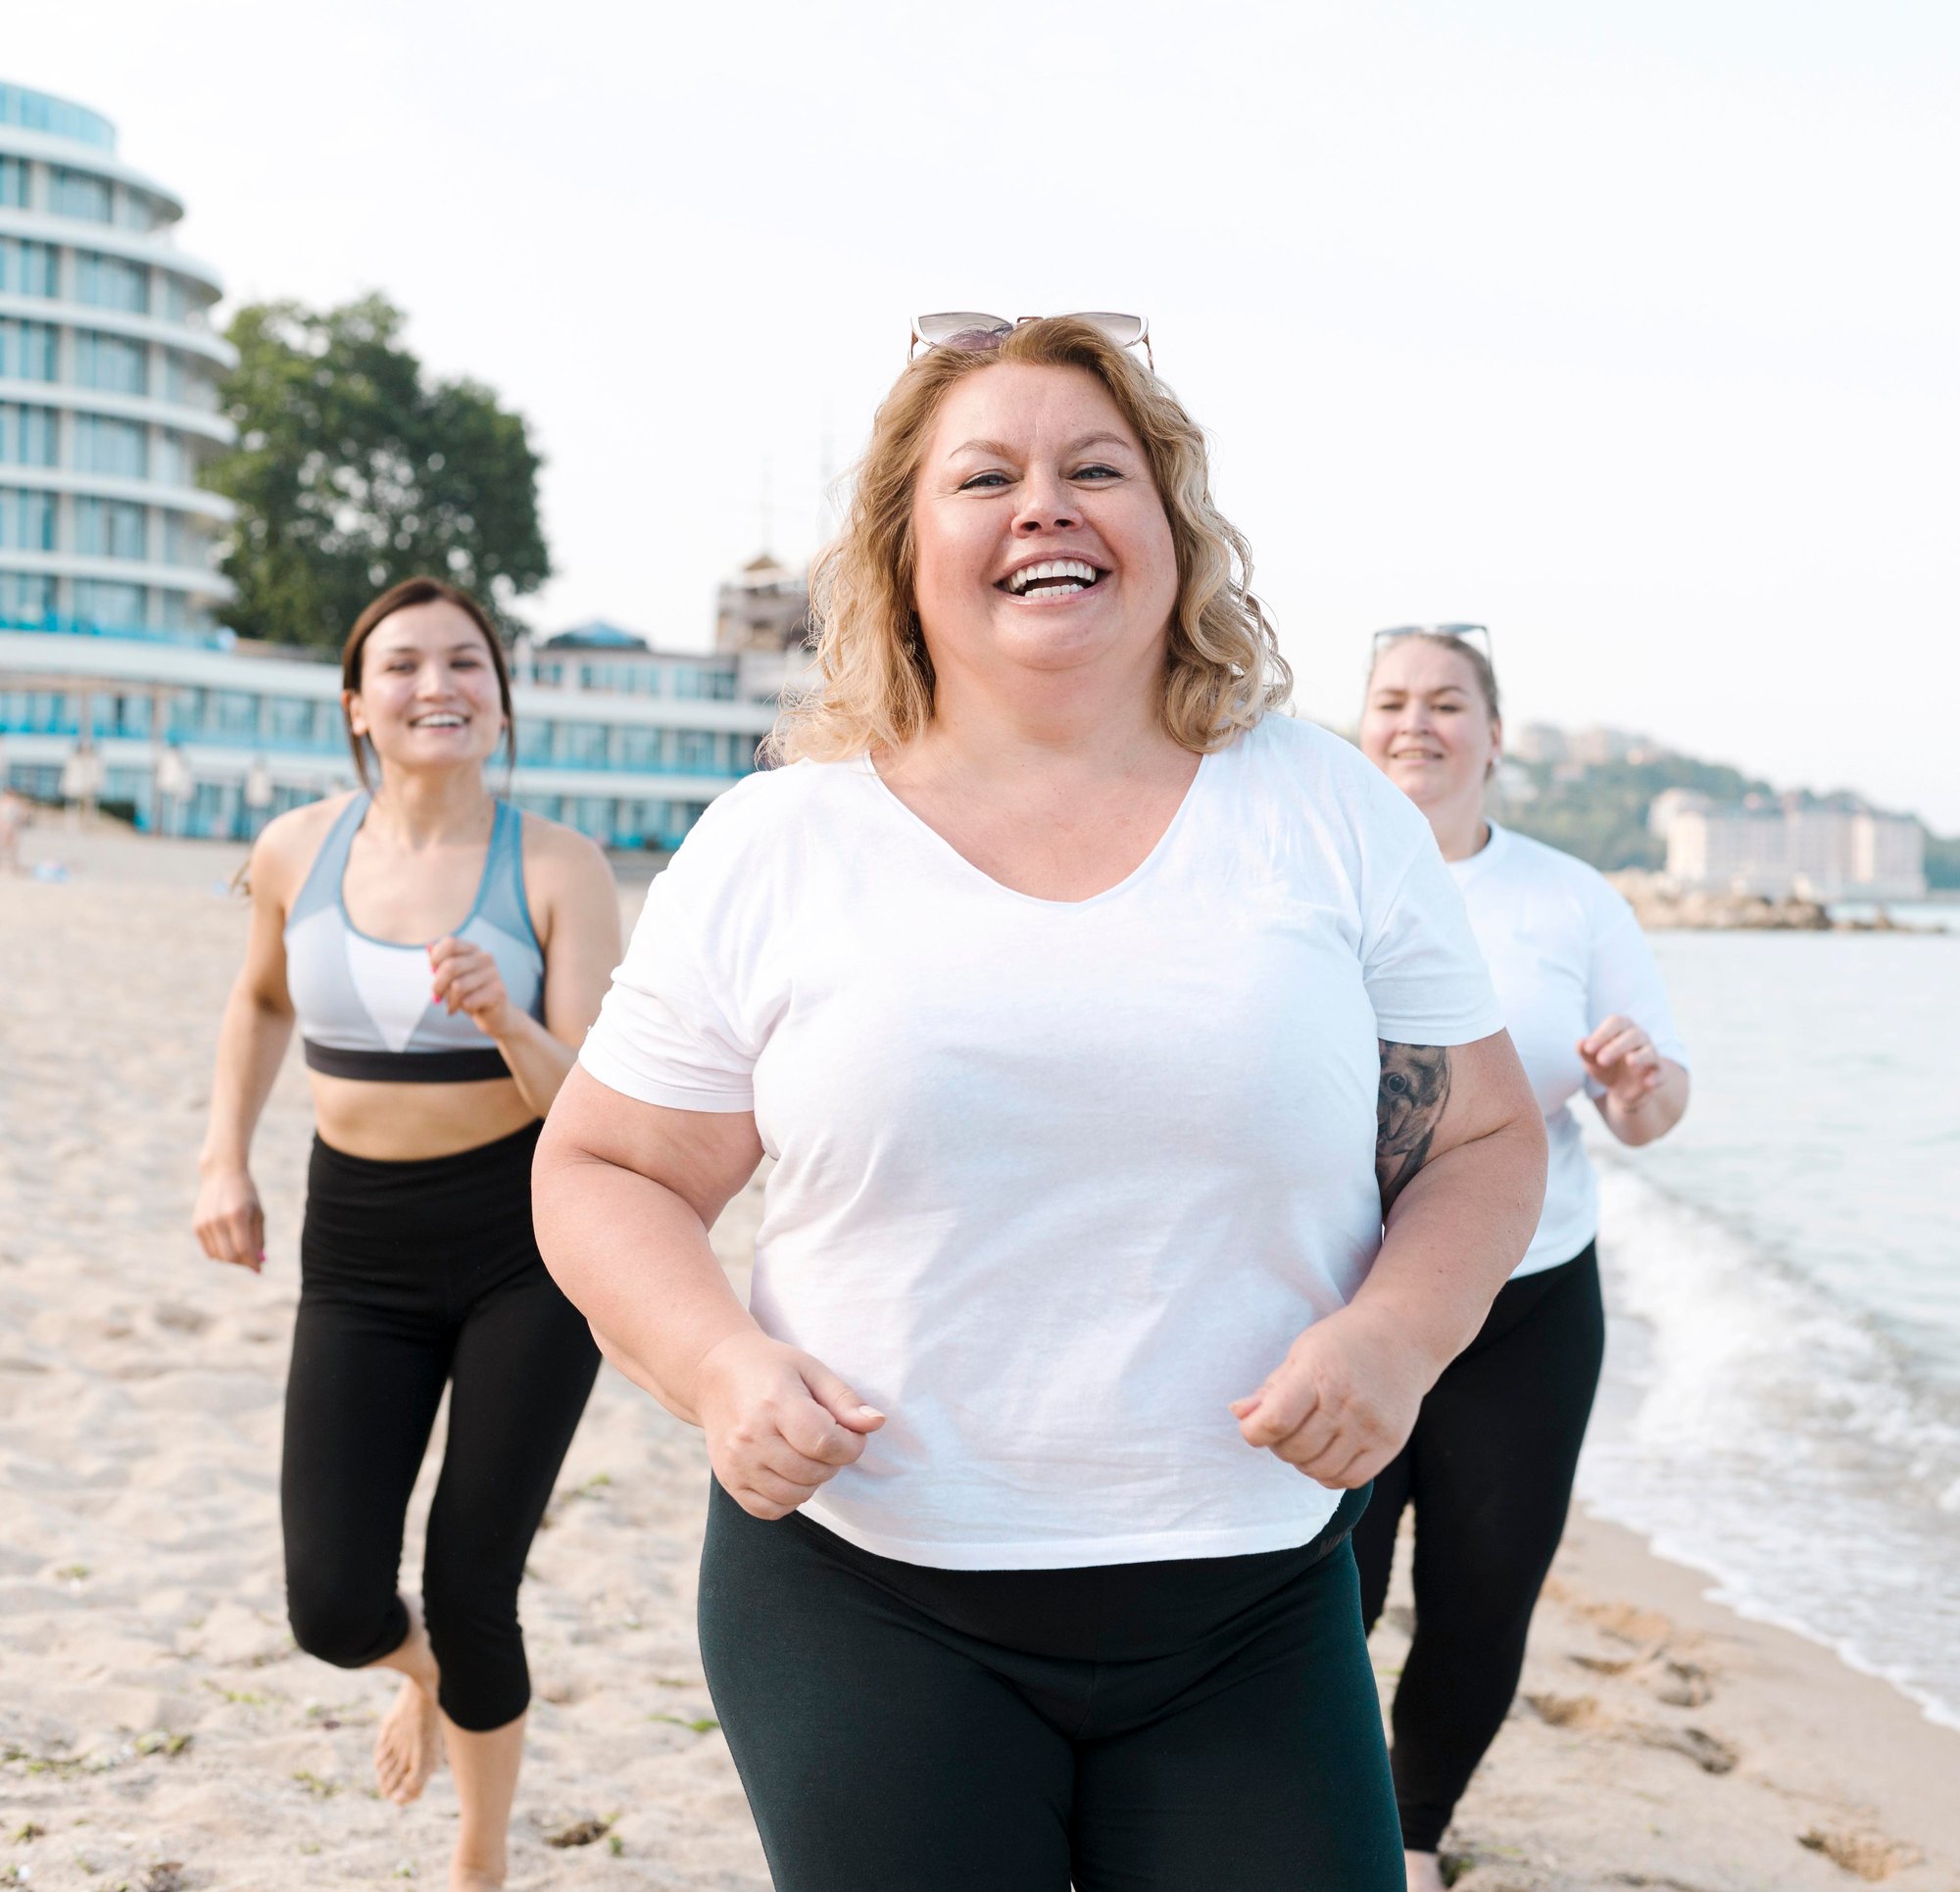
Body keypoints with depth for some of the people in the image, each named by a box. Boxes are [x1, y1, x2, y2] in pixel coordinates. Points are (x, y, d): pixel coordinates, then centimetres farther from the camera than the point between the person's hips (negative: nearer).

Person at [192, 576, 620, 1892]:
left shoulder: (558, 869, -11)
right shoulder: (297, 853, -1)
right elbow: (262, 1001, 20)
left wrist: (501, 1018, -33)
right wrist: (226, 1159, 11)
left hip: (527, 1249, -3)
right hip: (359, 1252, 3)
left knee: (472, 1593, 0)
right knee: (334, 1608, -6)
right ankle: (425, 1673, 34)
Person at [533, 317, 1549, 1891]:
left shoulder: (1331, 813, 3)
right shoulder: (771, 850, 0)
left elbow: (1484, 1142, 8)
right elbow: (602, 1174, 6)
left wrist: (1396, 1335, -12)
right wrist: (719, 1368, -14)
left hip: (1253, 1613, 1)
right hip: (865, 1599, -1)